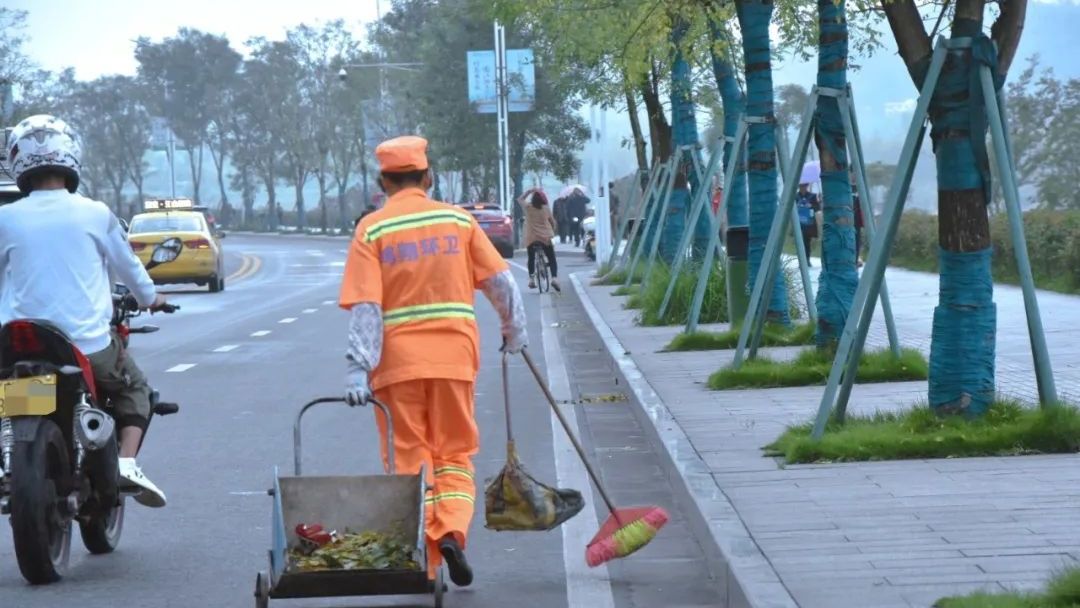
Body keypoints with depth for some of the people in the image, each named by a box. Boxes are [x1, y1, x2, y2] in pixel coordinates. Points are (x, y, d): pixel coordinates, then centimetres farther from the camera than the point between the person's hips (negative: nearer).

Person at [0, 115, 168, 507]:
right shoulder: (95, 214, -2)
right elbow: (127, 264, 14)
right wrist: (149, 298, 35)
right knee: (134, 389, 23)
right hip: (90, 345, -1)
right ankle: (127, 460, -1)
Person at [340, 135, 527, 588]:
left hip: (397, 360, -1)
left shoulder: (372, 229, -1)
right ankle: (452, 530, -11)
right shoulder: (458, 220, 5)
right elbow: (500, 281, 5)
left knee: (409, 460, 7)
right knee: (455, 454, 12)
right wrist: (515, 330, 21)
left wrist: (358, 369, -14)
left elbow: (364, 307, -10)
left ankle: (423, 561, 3)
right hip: (454, 356, 1)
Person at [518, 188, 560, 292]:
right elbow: (553, 222, 8)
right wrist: (552, 232, 25)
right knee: (552, 259, 6)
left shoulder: (528, 207, -3)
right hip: (546, 237, -1)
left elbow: (520, 199, 17)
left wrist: (530, 191, 15)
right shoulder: (546, 209, -2)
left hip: (531, 238, 1)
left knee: (531, 259, 19)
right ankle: (554, 278, -12)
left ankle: (531, 279, 9)